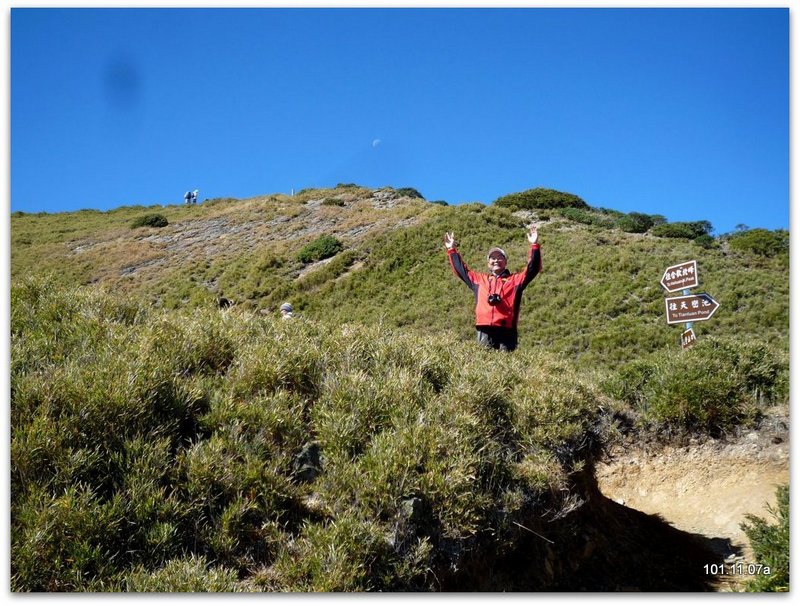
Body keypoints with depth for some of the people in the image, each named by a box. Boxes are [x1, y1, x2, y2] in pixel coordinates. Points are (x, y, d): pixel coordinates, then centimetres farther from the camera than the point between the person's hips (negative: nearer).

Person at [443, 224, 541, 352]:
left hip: (506, 330, -2)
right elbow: (461, 270, 30)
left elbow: (533, 269, 7)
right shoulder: (480, 279, 22)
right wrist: (452, 250, 31)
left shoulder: (515, 280, 16)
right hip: (484, 331, 2)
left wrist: (534, 246, -3)